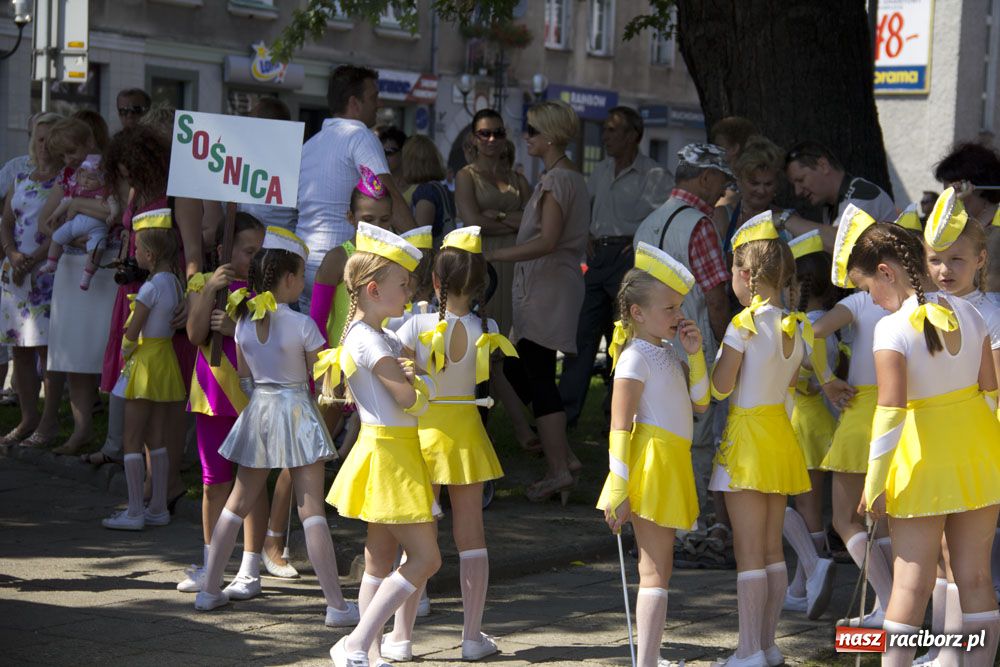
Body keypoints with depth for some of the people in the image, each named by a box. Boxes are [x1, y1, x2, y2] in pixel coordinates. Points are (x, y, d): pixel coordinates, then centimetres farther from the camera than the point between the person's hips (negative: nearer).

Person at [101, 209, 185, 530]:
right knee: (157, 439, 14)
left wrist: (124, 353, 1)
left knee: (132, 441, -1)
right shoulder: (175, 284, 5)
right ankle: (158, 507, 17)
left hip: (144, 362, -8)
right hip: (166, 359, 8)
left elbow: (131, 334, -18)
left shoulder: (150, 288, -18)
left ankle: (134, 512, -1)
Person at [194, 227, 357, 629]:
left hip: (257, 412, 5)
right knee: (311, 508, -6)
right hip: (296, 411, -5)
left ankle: (209, 589, 20)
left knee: (238, 503, 17)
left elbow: (244, 378, 10)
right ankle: (336, 604, -5)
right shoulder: (302, 325, -13)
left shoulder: (243, 322, 1)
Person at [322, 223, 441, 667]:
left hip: (387, 453, 11)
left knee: (381, 560, 12)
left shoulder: (367, 336, 13)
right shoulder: (371, 341, -19)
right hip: (388, 454, -11)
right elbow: (409, 398, -19)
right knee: (424, 557, -9)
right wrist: (421, 383, 1)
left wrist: (405, 379, -3)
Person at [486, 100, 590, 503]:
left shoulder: (557, 179, -14)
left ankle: (558, 469, -6)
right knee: (517, 369, 13)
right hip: (549, 285, 10)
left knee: (538, 378, -7)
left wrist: (493, 255, -24)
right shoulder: (572, 177, 16)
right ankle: (562, 458, 13)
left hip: (548, 285, -10)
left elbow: (547, 240, -24)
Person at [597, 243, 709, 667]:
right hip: (650, 467, -9)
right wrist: (617, 491, -21)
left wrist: (695, 354, 4)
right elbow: (619, 427, -17)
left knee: (658, 568, 14)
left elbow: (700, 403, 16)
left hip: (671, 465, 9)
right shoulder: (635, 357, -12)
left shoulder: (667, 354, 15)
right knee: (656, 572, -10)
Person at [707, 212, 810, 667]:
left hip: (748, 436, -7)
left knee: (748, 553, -3)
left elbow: (720, 387, -13)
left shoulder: (744, 325, -16)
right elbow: (789, 386, 11)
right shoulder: (797, 326, 5)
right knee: (772, 550, 13)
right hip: (781, 435, 7)